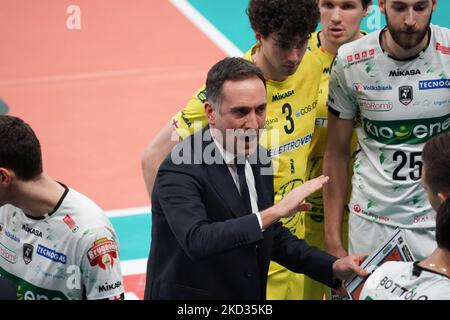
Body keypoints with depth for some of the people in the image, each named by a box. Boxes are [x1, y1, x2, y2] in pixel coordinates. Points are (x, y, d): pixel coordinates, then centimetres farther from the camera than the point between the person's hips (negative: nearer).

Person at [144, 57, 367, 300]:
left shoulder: (257, 158, 5)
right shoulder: (179, 171, -18)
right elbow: (196, 241, -33)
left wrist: (334, 267, 5)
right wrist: (274, 212, -33)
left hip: (251, 296, 5)